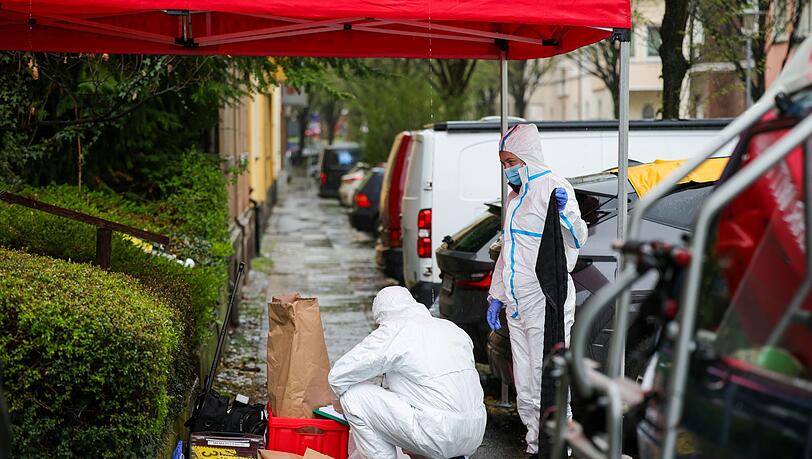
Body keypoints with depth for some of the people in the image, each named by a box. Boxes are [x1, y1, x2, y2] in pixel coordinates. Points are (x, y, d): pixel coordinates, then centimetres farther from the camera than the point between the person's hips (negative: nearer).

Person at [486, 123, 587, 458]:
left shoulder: (553, 187, -10)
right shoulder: (515, 195, 18)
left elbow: (577, 240, -21)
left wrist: (565, 212, -41)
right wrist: (496, 296, 23)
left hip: (547, 305, -9)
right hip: (518, 305, 9)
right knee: (525, 391, 13)